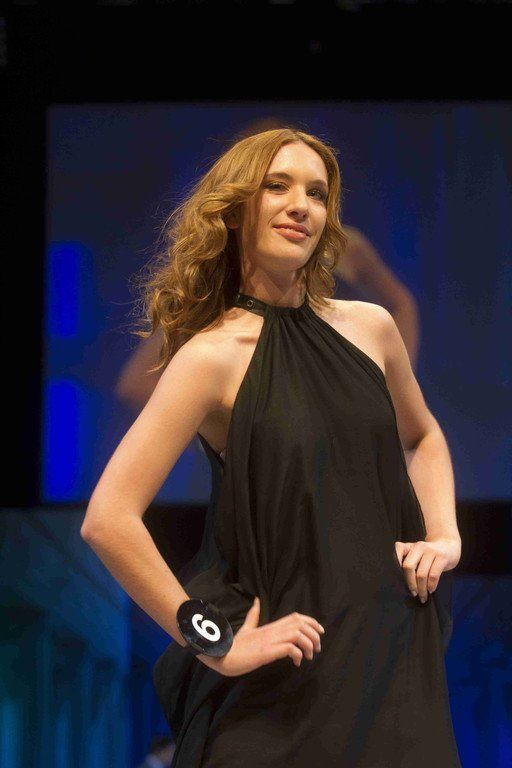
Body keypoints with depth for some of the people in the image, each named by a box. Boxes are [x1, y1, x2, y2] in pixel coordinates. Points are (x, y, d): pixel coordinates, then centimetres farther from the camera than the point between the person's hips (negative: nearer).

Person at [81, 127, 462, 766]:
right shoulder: (214, 355, -11)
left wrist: (443, 536, 8)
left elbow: (423, 436, 26)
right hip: (290, 676, -5)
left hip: (396, 655, 5)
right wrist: (218, 643, -16)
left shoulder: (369, 327, 5)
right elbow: (107, 521, -19)